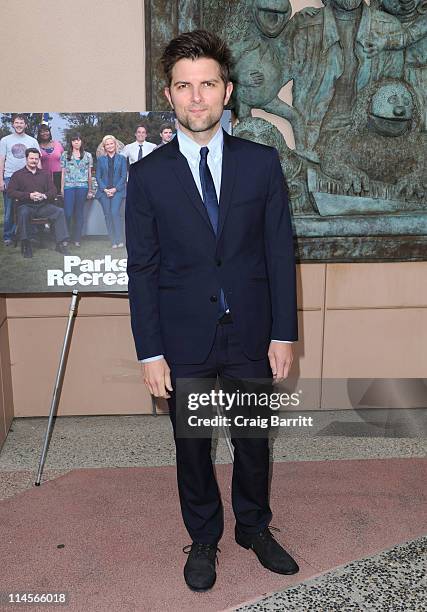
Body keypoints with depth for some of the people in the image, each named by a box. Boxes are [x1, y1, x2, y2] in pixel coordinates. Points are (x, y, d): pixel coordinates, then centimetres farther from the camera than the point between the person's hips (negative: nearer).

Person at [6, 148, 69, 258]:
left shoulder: (45, 174, 19)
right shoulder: (18, 175, 8)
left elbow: (53, 190, 12)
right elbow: (10, 192, -4)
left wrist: (44, 195, -12)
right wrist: (29, 196, -16)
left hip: (43, 205, 3)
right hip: (26, 205, -3)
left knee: (59, 211, -22)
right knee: (23, 213, -37)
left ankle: (61, 243, -22)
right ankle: (26, 245, -27)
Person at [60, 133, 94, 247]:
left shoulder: (88, 155, 12)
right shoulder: (65, 155, 11)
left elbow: (89, 174, 13)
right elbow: (63, 173, 9)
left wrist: (90, 190, 10)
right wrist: (62, 189, 3)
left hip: (82, 186, 1)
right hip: (69, 186, -1)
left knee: (79, 213, 3)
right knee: (68, 213, -8)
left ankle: (77, 239, 7)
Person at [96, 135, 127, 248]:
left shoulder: (121, 158, 8)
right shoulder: (101, 159, 13)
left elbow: (124, 176, 2)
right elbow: (98, 177, 8)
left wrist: (115, 189, -9)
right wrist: (105, 189, -6)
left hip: (117, 191, -2)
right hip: (104, 191, 3)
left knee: (115, 212, -18)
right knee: (107, 215, -1)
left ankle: (119, 240, -13)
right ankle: (113, 241, 5)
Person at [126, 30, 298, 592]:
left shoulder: (262, 163, -1)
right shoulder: (148, 175, -4)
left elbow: (280, 252, 0)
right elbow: (142, 269, -4)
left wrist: (284, 334, -3)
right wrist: (150, 352, -7)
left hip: (251, 336, 1)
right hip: (184, 341, -1)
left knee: (253, 441, 17)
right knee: (192, 448, 15)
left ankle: (255, 528, 43)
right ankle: (203, 539, 40)